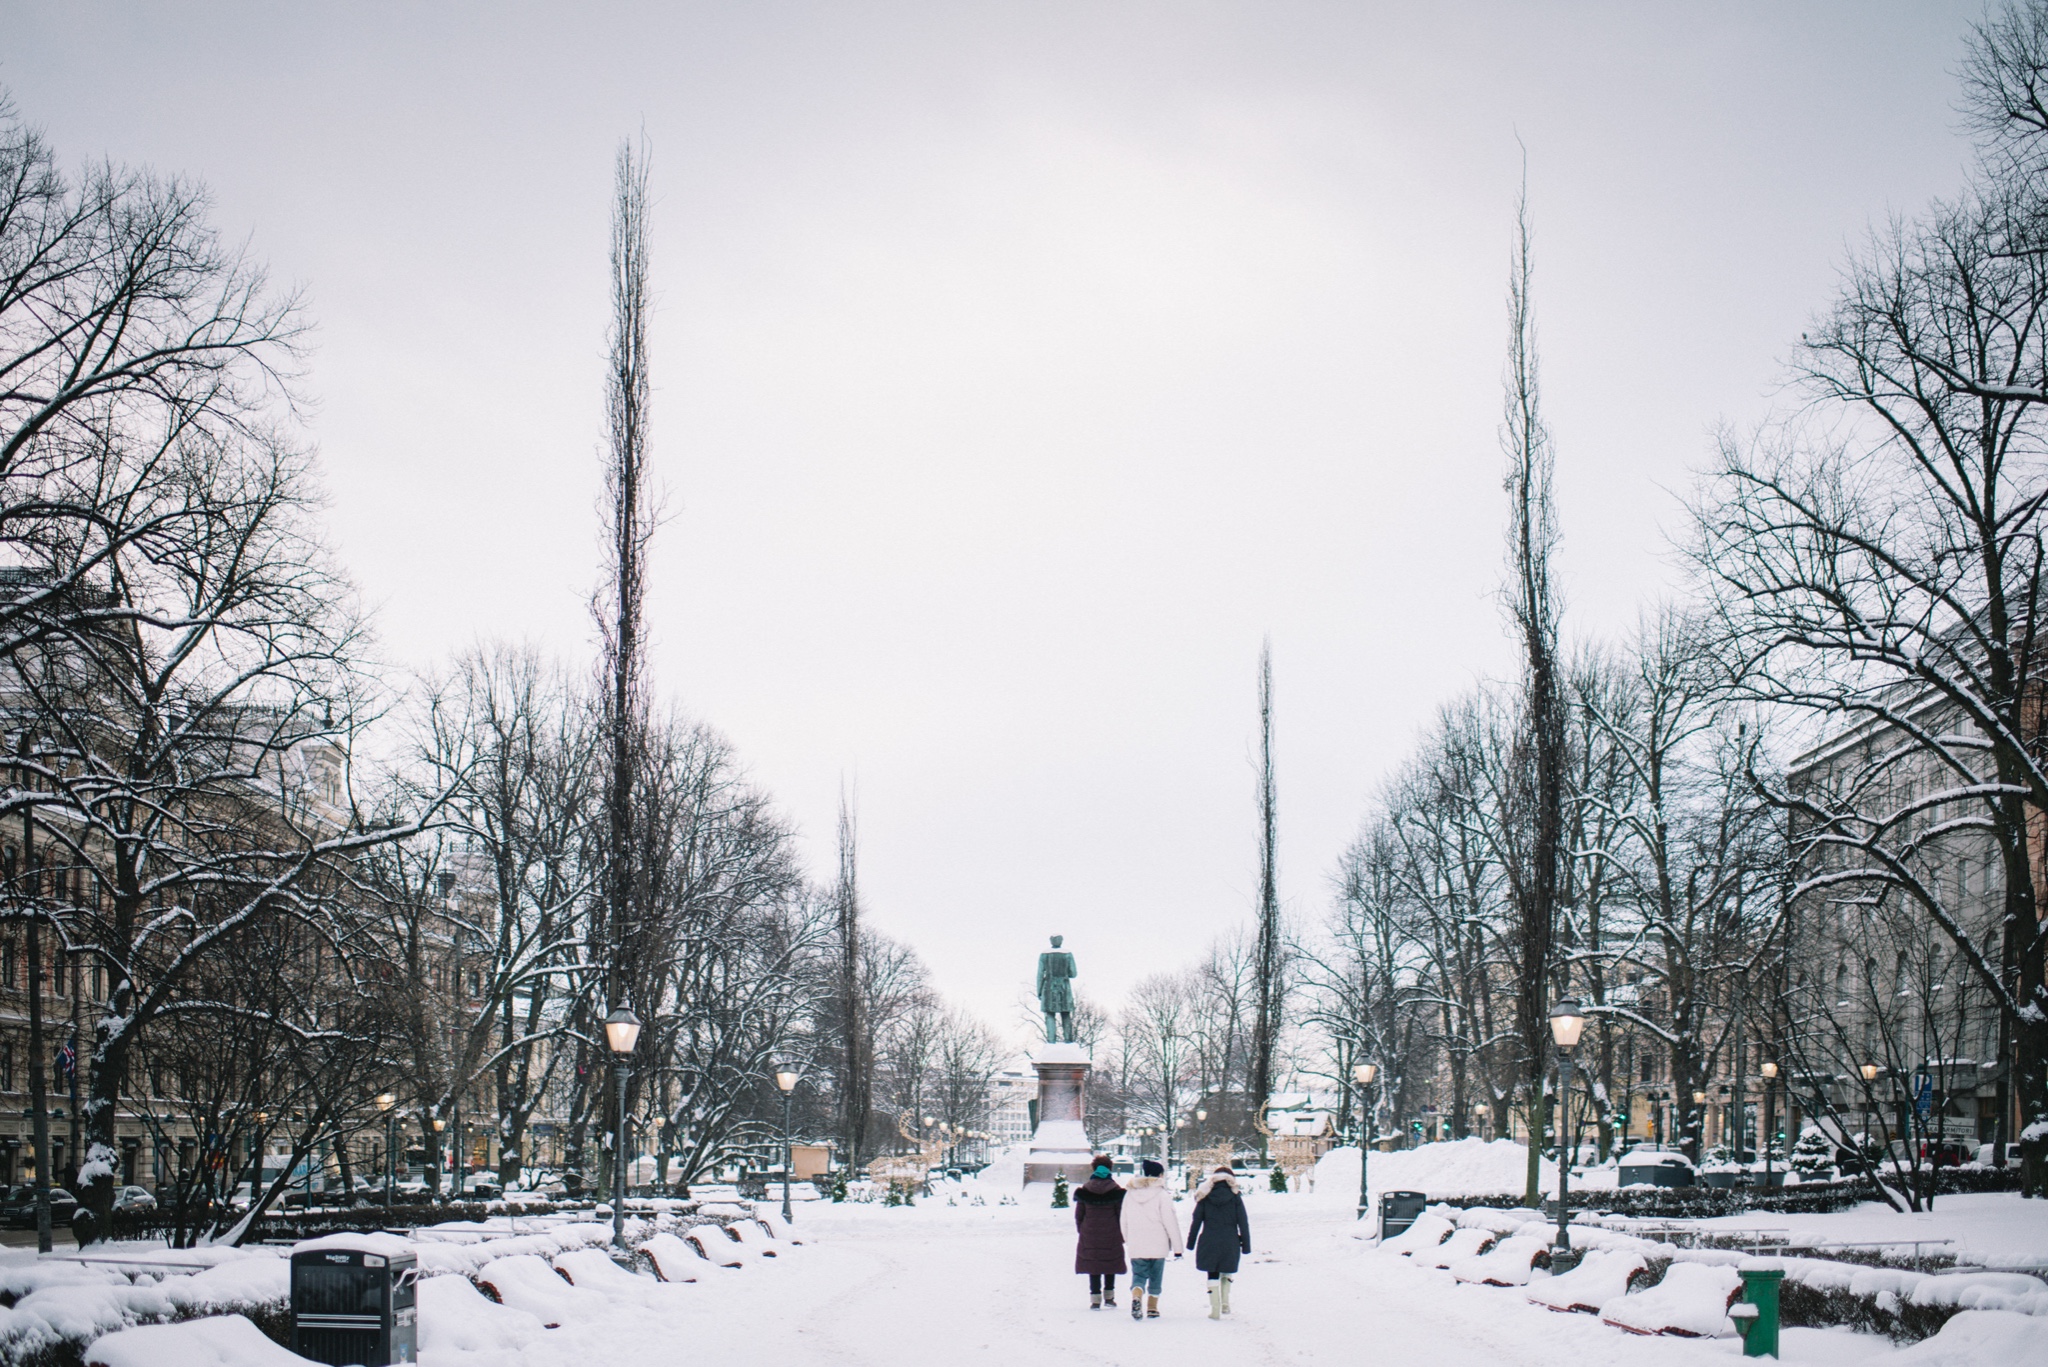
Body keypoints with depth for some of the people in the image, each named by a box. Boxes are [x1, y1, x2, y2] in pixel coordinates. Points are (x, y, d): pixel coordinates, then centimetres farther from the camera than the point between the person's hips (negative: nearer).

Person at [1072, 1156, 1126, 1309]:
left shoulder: (1084, 1189, 1)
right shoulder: (1115, 1190, -3)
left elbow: (1078, 1214, 5)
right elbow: (1121, 1214, -1)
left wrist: (1080, 1230, 15)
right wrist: (1122, 1234, 8)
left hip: (1090, 1234, 1)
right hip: (1111, 1235, -1)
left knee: (1093, 1268, 4)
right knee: (1110, 1267, 14)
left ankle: (1095, 1299, 0)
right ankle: (1109, 1296, 18)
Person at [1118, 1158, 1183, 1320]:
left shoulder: (1130, 1192, 6)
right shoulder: (1162, 1194, -9)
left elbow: (1124, 1221, 14)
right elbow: (1170, 1221, -10)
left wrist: (1127, 1240, 26)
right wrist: (1177, 1246, -4)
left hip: (1135, 1246, 3)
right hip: (1157, 1245, -3)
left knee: (1138, 1274, 5)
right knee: (1155, 1277, 12)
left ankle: (1135, 1298, -22)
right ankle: (1152, 1308, 14)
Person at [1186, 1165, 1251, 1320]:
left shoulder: (1205, 1197, 0)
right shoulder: (1235, 1197, -2)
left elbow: (1196, 1221, 2)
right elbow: (1243, 1223, -2)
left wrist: (1191, 1242, 10)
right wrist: (1246, 1244, 4)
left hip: (1209, 1242, 0)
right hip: (1230, 1242, 0)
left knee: (1213, 1275, 4)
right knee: (1226, 1272, 21)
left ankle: (1215, 1309, -2)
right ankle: (1225, 1304, 17)